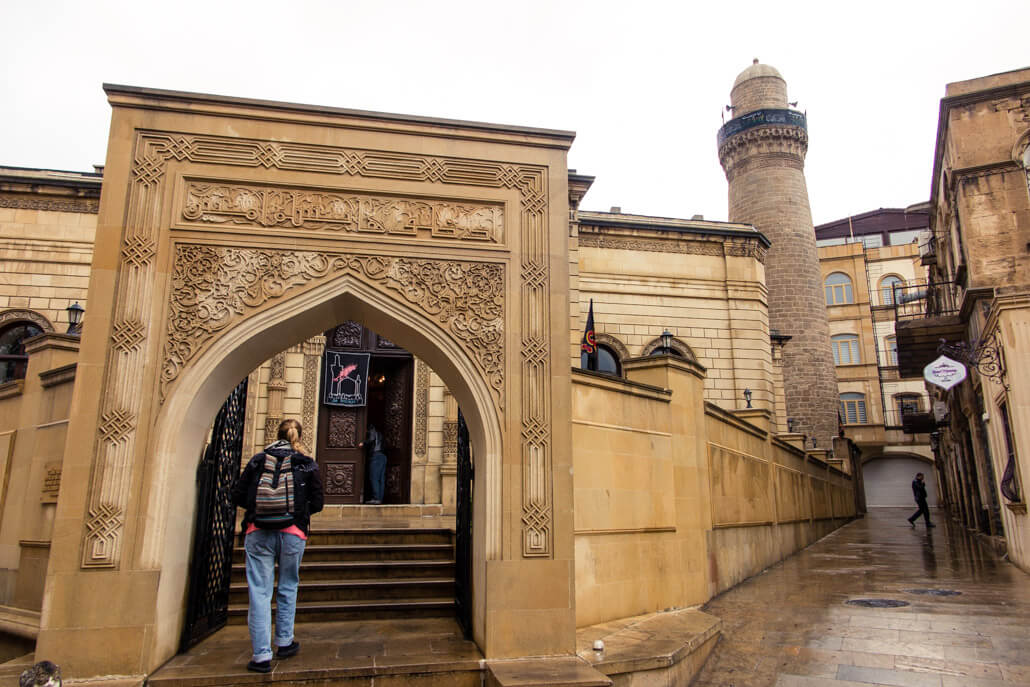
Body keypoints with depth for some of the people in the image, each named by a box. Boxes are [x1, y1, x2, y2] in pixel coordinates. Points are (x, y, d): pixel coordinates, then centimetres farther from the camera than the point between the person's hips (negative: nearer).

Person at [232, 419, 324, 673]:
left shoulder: (258, 460, 6)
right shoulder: (307, 464, 4)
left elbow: (238, 496, 5)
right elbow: (317, 503, 3)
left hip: (258, 534, 0)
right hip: (292, 534, 0)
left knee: (259, 592, 2)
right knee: (288, 588, 17)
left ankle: (262, 655, 1)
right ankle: (284, 642, 28)